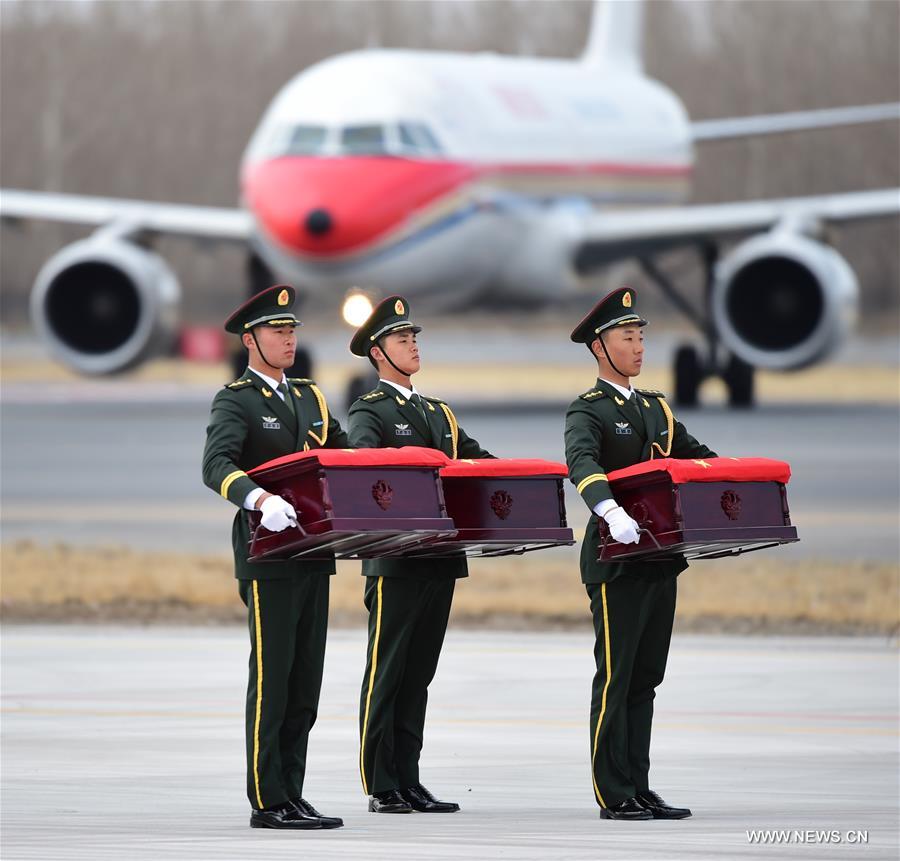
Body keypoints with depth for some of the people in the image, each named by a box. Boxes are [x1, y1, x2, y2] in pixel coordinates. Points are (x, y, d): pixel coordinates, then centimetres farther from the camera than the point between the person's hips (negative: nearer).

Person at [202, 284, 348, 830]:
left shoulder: (309, 398, 17)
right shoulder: (236, 402, -6)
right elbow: (216, 467, -22)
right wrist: (260, 499, -40)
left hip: (314, 554, 7)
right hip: (268, 555, -7)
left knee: (305, 683, 8)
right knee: (271, 679, -6)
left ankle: (292, 795, 13)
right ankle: (268, 803, -4)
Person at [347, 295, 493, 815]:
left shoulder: (439, 414, 21)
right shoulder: (370, 411, -2)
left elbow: (480, 461, 15)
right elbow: (365, 457, -22)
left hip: (440, 559, 7)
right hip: (395, 559, -7)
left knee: (418, 674, 9)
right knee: (386, 673, -4)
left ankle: (408, 782, 11)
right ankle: (381, 787, -3)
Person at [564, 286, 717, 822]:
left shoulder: (657, 408, 17)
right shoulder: (588, 411, -7)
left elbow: (699, 457, 18)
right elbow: (582, 462, -26)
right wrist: (612, 511, -45)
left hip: (661, 557, 7)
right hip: (617, 558, -7)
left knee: (645, 678, 9)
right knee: (616, 678, -4)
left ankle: (638, 789, 13)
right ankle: (614, 796, -2)